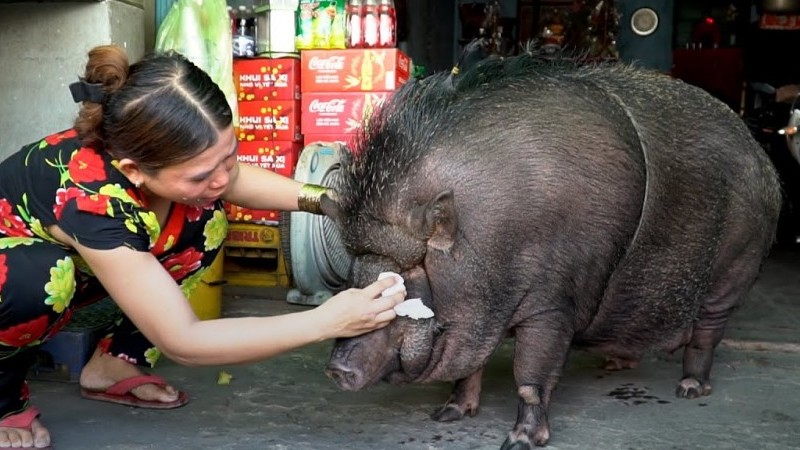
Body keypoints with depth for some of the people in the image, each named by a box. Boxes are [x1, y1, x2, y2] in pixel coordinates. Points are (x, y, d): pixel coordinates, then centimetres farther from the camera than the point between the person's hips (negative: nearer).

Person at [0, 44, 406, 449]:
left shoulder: (161, 149, -24)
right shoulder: (92, 199, -42)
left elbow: (232, 178, -1)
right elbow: (181, 341, -38)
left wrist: (320, 198, -19)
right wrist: (327, 321, -41)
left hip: (77, 262, 6)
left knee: (206, 221, -11)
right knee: (39, 278, -39)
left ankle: (114, 363, 0)